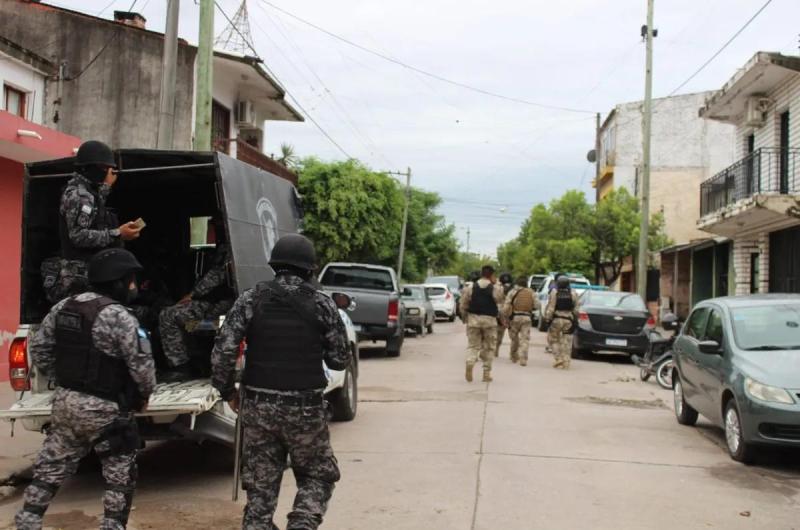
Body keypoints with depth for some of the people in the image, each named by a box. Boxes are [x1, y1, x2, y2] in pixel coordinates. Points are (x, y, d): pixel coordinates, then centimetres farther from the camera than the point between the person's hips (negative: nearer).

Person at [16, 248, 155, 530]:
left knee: (50, 467, 19)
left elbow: (38, 347, 12)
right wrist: (144, 394, 1)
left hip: (65, 401, 7)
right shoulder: (118, 317, -18)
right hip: (104, 410, -7)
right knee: (120, 475, 8)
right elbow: (141, 364, -17)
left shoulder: (63, 306, 5)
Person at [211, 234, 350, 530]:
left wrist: (227, 392, 7)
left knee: (260, 484, 14)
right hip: (305, 408, -2)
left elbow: (222, 351, -7)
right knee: (318, 477, 17)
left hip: (258, 406, 2)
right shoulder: (322, 305, -3)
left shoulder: (251, 300, -1)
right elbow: (339, 360, 0)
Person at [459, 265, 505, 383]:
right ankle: (487, 373, 11)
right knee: (489, 347, 10)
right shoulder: (495, 288, -5)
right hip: (489, 320, -1)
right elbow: (500, 301, 12)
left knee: (473, 345, 7)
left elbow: (463, 305, 1)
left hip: (473, 318, 1)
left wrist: (465, 316, 18)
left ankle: (470, 363, -22)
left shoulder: (470, 288, -1)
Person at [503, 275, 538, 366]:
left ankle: (514, 357, 27)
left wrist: (506, 316, 2)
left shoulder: (512, 292, 0)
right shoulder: (531, 292, 5)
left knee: (514, 338, 16)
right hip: (527, 318, 0)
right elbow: (536, 305, 1)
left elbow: (506, 306, -6)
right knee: (524, 339, 0)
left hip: (515, 317, 0)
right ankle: (523, 359, -9)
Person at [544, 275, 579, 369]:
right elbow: (576, 309, 1)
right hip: (568, 320, 2)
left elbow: (550, 308, -9)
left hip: (556, 319, -1)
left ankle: (558, 358, 0)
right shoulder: (573, 294, 1)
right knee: (566, 342, 6)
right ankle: (566, 362, 4)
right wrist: (575, 320, 11)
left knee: (555, 340, 13)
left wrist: (547, 318, -1)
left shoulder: (554, 293, -5)